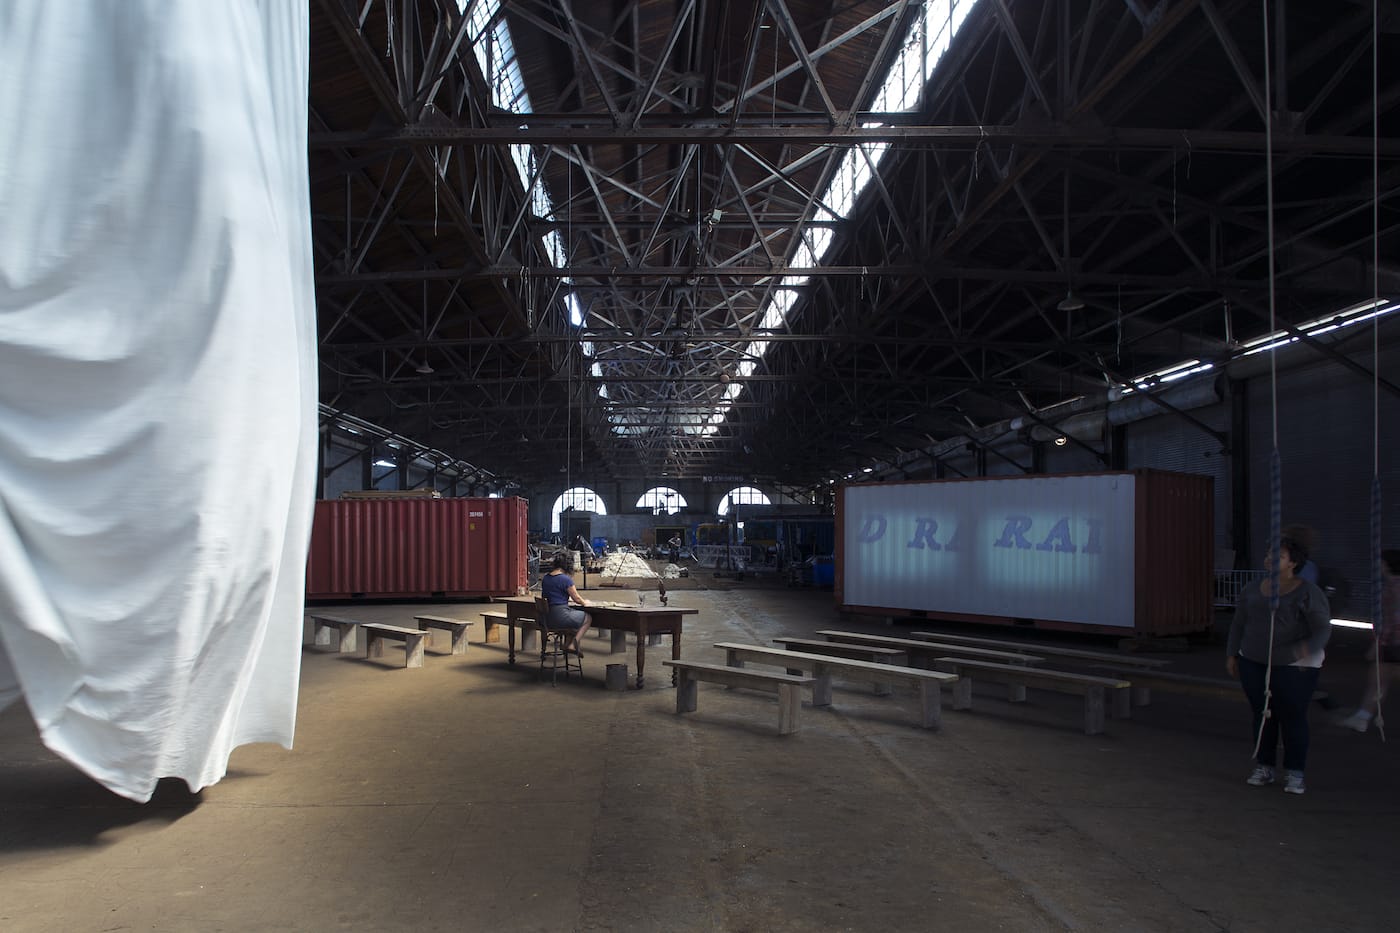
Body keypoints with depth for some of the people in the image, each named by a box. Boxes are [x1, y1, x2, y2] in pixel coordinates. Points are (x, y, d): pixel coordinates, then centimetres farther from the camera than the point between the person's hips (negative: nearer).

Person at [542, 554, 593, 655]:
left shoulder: (545, 578, 8)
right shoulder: (565, 579, -14)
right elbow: (577, 599, -8)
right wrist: (584, 602, 15)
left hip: (547, 618, 8)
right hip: (560, 615, -8)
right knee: (588, 618, 14)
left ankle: (571, 644, 20)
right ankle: (573, 643, 2)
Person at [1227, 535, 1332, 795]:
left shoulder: (1308, 593, -9)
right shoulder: (1252, 591, 4)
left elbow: (1323, 629, -14)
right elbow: (1238, 624, 12)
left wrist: (1309, 649, -32)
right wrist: (1232, 655, 9)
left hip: (1295, 666, -4)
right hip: (1254, 663, 4)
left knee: (1293, 717, 1)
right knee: (1263, 715, 8)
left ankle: (1294, 775, 13)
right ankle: (1264, 768, 19)